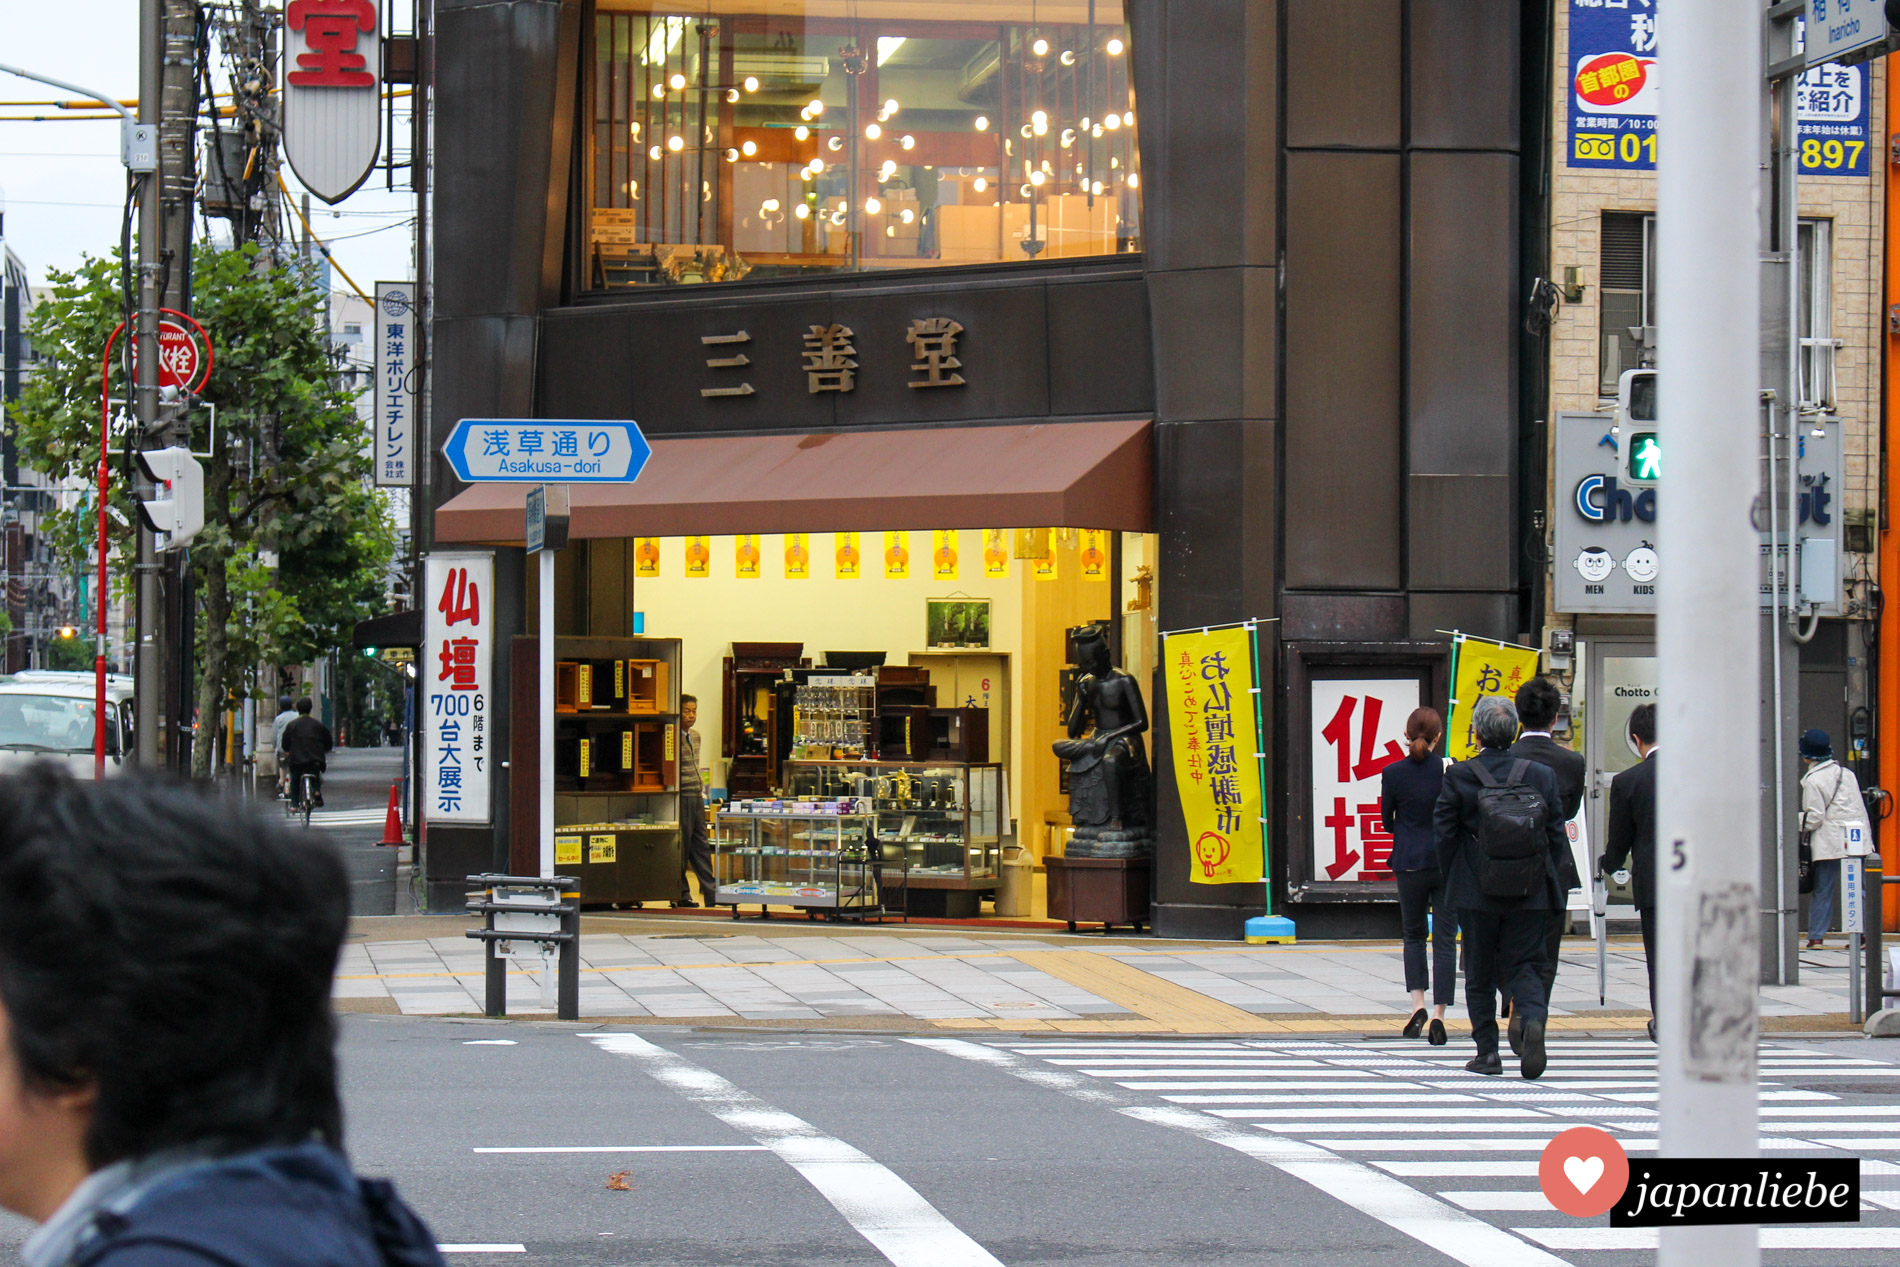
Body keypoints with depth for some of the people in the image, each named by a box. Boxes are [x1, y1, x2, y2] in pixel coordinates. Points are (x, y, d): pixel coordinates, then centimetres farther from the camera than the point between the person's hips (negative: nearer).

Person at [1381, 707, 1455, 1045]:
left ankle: (1418, 1004, 2)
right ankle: (1439, 1016, -4)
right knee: (1445, 939, 4)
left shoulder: (1393, 773, -6)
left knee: (1413, 934, 18)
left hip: (1410, 864, 1)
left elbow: (1387, 821, 4)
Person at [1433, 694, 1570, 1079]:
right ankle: (1533, 1020, -22)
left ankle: (1488, 1051, 12)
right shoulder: (1541, 776, -1)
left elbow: (1443, 835, -3)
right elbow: (1557, 836, 2)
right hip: (1530, 894, 1)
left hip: (1477, 893, -1)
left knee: (1480, 974, 11)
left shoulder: (1459, 777, -6)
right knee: (1524, 965, 6)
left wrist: (1453, 883, 9)